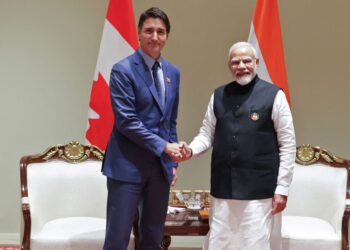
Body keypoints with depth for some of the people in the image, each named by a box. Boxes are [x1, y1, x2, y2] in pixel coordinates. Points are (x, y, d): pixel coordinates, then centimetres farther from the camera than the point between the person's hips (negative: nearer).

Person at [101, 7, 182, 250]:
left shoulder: (172, 72, 11)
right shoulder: (123, 70, -9)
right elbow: (126, 121, -15)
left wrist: (172, 161, 13)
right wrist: (163, 146, -16)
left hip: (161, 166, 6)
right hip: (129, 165, -6)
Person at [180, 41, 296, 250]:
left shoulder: (274, 95, -4)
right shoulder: (218, 95, 9)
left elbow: (287, 144, -3)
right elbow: (207, 134, 12)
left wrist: (282, 188, -6)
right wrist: (191, 150, -9)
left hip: (258, 190, -3)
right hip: (223, 188, 4)